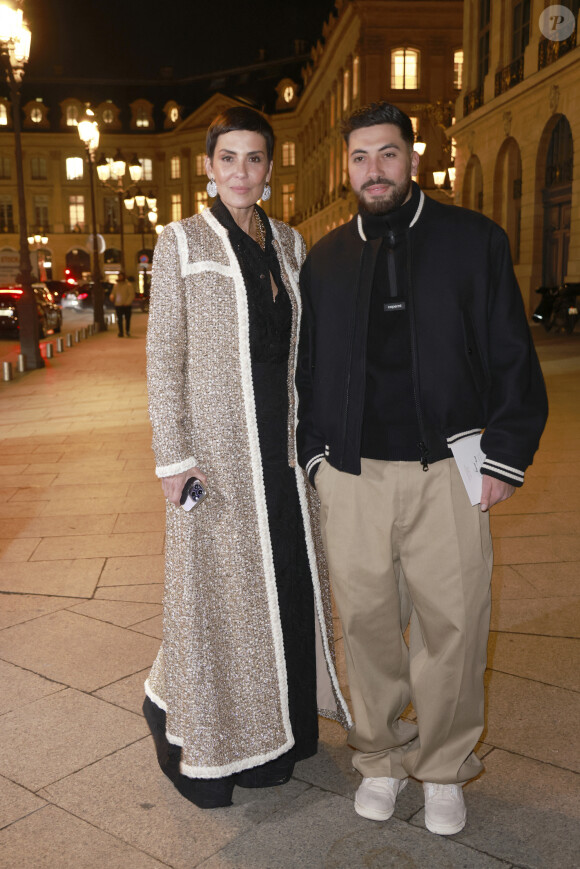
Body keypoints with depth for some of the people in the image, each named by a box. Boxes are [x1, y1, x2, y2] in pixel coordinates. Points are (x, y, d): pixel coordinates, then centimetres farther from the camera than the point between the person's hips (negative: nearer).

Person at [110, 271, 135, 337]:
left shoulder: (129, 285, -3)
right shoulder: (116, 285, 13)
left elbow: (132, 295, -7)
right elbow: (113, 293, 21)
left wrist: (127, 302, -14)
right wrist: (112, 296, -4)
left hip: (127, 305, -3)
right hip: (118, 305, 3)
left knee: (127, 319, 1)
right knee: (119, 320, 0)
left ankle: (127, 332, 18)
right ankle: (120, 332, 5)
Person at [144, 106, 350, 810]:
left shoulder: (288, 244, 12)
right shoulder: (181, 243, -2)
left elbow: (300, 348, 14)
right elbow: (162, 357, -6)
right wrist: (173, 455, -13)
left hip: (284, 445, 5)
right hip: (216, 444, -5)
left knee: (289, 579, 12)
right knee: (217, 586, 3)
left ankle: (282, 722, 34)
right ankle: (204, 734, 27)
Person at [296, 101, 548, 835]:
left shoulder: (474, 240, 4)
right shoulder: (324, 259, 11)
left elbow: (512, 357, 2)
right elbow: (307, 367, 15)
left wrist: (504, 459, -4)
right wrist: (314, 452, 7)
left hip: (447, 470, -2)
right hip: (352, 475, 2)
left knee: (452, 625, 5)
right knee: (367, 623, 9)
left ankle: (443, 768, 27)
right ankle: (381, 759, 30)